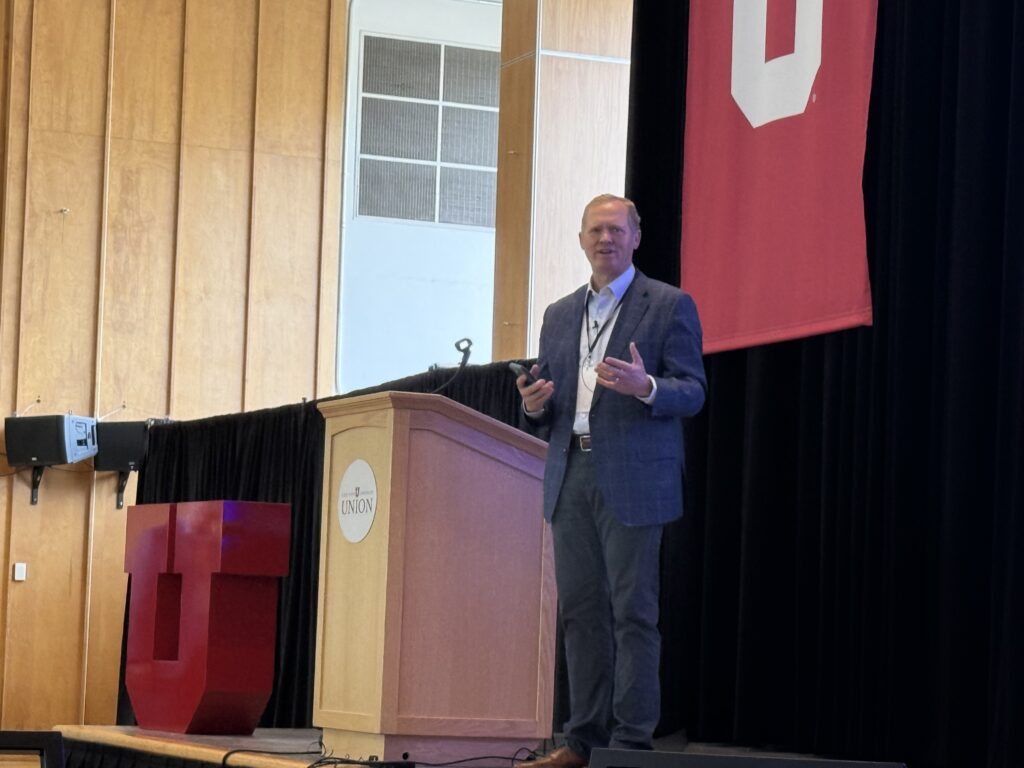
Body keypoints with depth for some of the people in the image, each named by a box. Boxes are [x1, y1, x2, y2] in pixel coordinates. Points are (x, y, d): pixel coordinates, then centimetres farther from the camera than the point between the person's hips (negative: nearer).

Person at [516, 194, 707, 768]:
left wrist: (646, 387, -24)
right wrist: (537, 404, -2)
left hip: (633, 480, -5)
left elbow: (693, 392, -4)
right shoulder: (560, 315, 19)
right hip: (571, 478, 6)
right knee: (581, 610, 6)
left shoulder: (669, 305, 2)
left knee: (633, 611, -6)